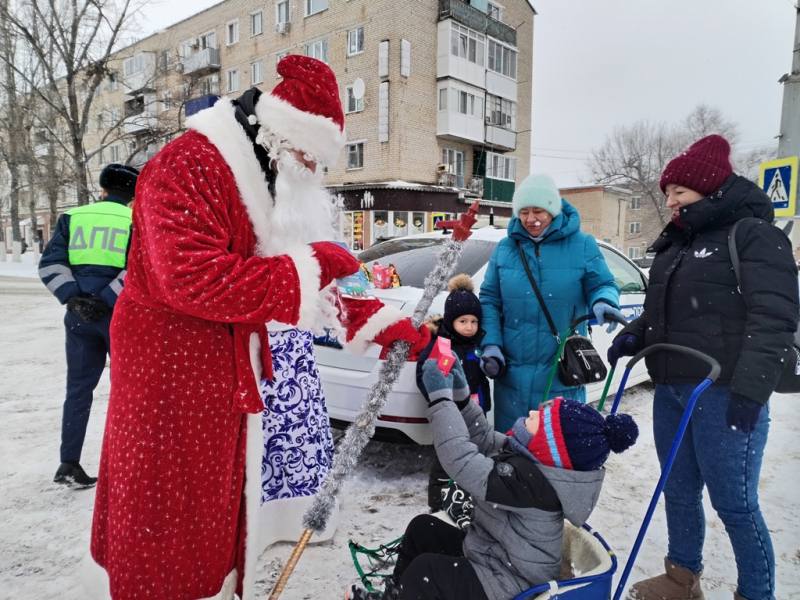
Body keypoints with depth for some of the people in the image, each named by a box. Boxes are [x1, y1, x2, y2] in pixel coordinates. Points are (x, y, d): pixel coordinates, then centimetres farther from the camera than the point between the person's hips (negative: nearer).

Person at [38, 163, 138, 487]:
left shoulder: (72, 217, 9)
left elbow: (50, 264, 0)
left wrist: (73, 297, -6)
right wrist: (106, 300, -13)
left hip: (79, 314, 3)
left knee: (78, 387, 11)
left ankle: (69, 463, 11)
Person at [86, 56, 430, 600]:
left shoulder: (275, 186, 11)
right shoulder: (189, 167, -18)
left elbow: (316, 287, 12)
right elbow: (192, 276, -32)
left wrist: (385, 325, 2)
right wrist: (304, 269, -27)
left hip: (232, 373, 9)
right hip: (174, 369, -8)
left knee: (220, 491, 19)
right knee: (173, 503, 4)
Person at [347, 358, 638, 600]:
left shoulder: (530, 480, -33)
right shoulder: (529, 456, -6)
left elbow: (462, 460, -37)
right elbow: (484, 439, 6)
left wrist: (440, 397, -31)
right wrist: (458, 392, -7)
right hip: (488, 550, 10)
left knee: (427, 568, -23)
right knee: (422, 526, 11)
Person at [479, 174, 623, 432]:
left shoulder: (582, 245, 0)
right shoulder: (505, 248, 6)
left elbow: (602, 285, 3)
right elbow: (489, 300, 7)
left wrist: (603, 302, -22)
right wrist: (490, 344, -5)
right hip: (511, 372, 2)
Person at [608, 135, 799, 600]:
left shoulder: (754, 234, -7)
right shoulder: (677, 242, 16)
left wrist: (750, 388, -23)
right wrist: (635, 335, 4)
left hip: (723, 394, -7)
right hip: (671, 390, 8)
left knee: (734, 503, -1)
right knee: (679, 492, 16)